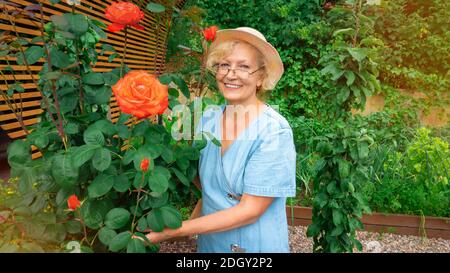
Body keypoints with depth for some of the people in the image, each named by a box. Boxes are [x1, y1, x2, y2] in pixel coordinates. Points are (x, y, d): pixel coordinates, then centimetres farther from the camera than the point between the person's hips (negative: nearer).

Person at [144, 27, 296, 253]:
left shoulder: (274, 131, -22)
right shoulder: (208, 119, -7)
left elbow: (250, 210, -23)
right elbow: (200, 179, 4)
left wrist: (173, 231, -24)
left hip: (255, 244, -4)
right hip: (208, 242, 4)